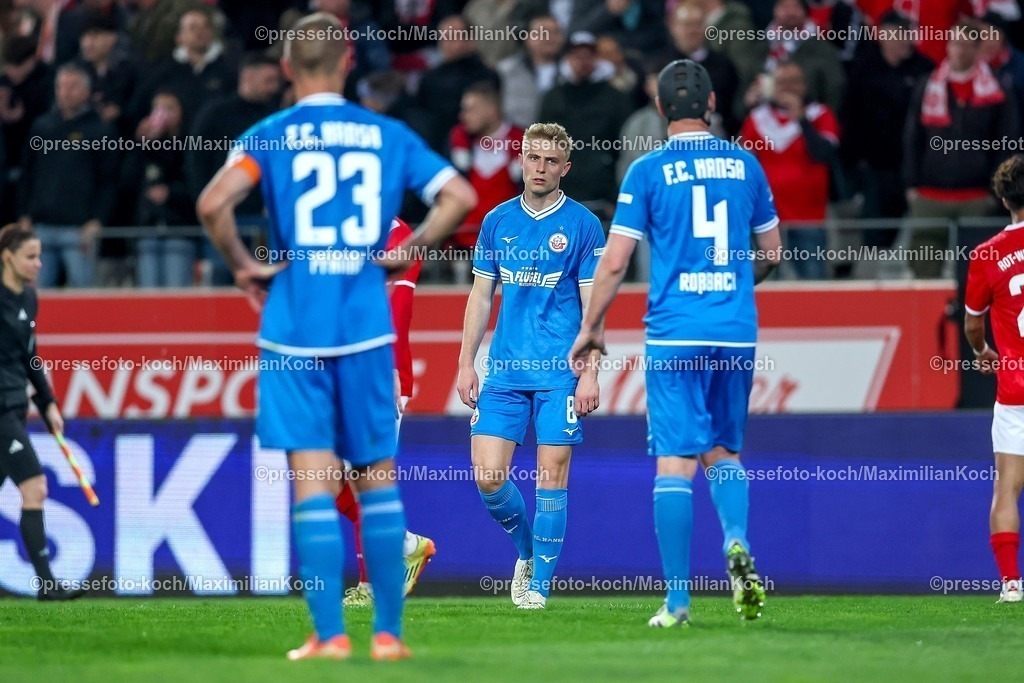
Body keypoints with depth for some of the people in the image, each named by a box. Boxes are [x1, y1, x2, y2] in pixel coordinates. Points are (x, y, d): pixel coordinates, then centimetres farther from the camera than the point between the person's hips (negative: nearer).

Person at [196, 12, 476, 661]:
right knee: (379, 475, 10)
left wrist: (247, 266, -2)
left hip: (294, 326, -2)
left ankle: (330, 634, -7)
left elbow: (213, 203, -16)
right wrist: (404, 254, 6)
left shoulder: (270, 135, -1)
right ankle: (389, 632, 10)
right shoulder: (388, 134, 6)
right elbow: (460, 196, 0)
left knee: (312, 477, -2)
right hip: (367, 326, 2)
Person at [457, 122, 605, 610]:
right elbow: (481, 296, 13)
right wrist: (466, 363, 7)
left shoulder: (583, 225, -1)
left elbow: (593, 306, -2)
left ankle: (539, 584, 5)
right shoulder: (497, 221, 9)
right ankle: (526, 549, 23)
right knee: (488, 476, -3)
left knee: (551, 475, -4)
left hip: (560, 375, -3)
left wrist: (590, 374, -8)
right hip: (505, 370, 3)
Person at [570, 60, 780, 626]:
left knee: (675, 460, -2)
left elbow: (614, 261, -4)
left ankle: (677, 599, -5)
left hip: (675, 335, -3)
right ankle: (737, 542, -12)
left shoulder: (648, 171, -2)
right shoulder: (744, 164, 7)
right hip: (736, 333, 3)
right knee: (722, 450, 16)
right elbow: (772, 252, 15)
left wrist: (591, 327, 9)